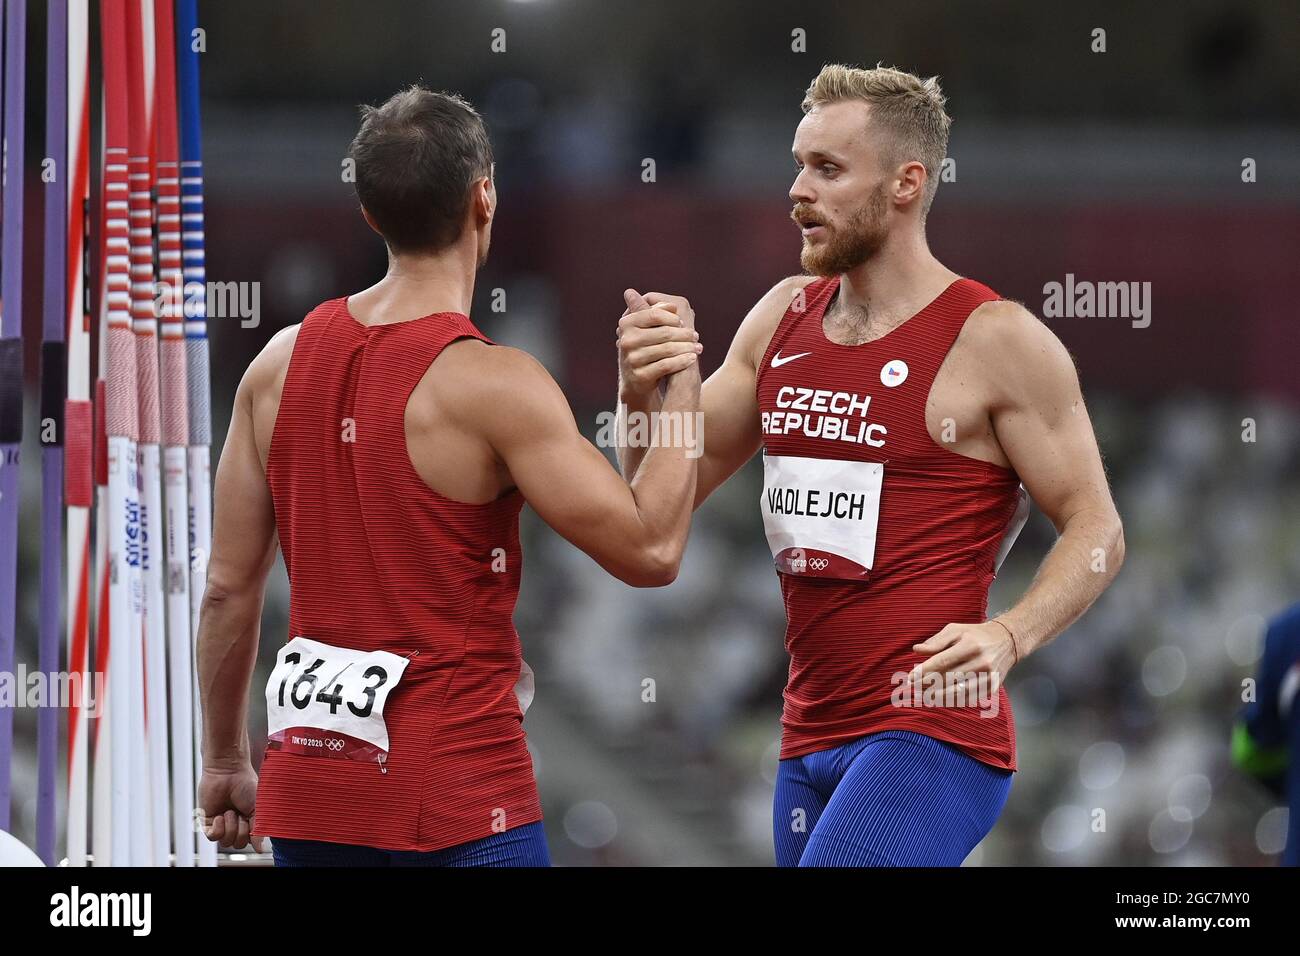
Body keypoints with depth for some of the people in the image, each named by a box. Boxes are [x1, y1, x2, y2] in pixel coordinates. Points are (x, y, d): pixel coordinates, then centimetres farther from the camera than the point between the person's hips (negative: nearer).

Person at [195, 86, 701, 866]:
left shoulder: (281, 362, 5)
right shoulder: (491, 384, -13)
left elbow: (229, 588, 10)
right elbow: (650, 550, -14)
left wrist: (226, 760, 20)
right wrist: (684, 380, -2)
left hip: (313, 786, 6)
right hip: (456, 790, -6)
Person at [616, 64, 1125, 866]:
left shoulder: (994, 340, -8)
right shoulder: (782, 319, 11)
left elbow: (1097, 530, -7)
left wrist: (1007, 638, -24)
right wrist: (642, 400, -7)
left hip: (929, 733, -8)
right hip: (812, 734, 8)